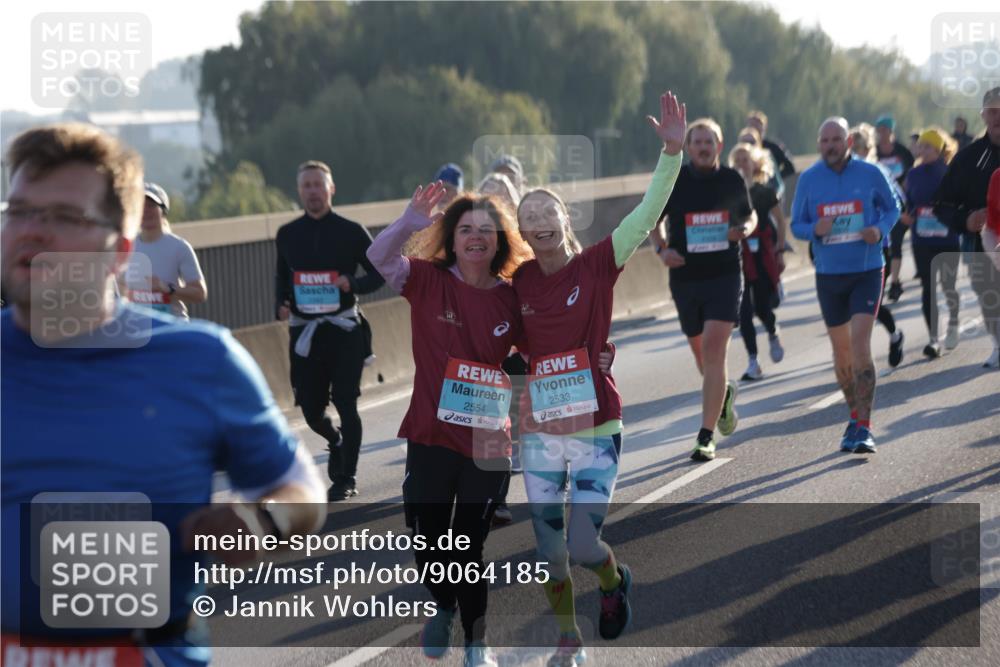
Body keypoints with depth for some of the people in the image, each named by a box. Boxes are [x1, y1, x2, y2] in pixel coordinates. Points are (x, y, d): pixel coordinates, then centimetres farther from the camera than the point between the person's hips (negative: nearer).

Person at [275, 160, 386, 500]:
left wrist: (353, 284, -16)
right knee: (311, 409, 4)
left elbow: (380, 271, 3)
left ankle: (346, 478, 7)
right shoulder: (287, 235, 9)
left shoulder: (351, 231, -1)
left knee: (345, 402, -6)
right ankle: (336, 441, 39)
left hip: (343, 328, -3)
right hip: (303, 331, 3)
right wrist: (281, 304, 1)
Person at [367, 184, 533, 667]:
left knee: (470, 546, 8)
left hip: (488, 445, 0)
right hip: (431, 437, 0)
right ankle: (443, 607, 43)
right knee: (430, 540, 11)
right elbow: (378, 258, -21)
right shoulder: (429, 281, -6)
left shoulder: (512, 299, -1)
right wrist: (409, 223, -38)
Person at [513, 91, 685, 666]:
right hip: (539, 434, 3)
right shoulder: (519, 281, 1)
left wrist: (672, 153, -24)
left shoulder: (597, 265, -6)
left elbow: (647, 214, -15)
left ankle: (616, 580, 28)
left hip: (596, 432, -3)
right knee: (550, 549, 9)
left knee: (583, 548, -8)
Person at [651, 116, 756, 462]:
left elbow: (749, 214, 17)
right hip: (685, 276, 2)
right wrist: (661, 248, -8)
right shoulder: (673, 180, -1)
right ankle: (724, 394, 48)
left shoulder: (732, 180, 1)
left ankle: (706, 437, -14)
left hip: (725, 277, -2)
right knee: (701, 352, 13)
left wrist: (746, 229, -6)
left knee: (713, 350, -15)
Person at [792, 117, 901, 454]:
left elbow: (892, 207, 8)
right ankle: (856, 416, 32)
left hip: (867, 271, -3)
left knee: (860, 346, -16)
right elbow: (796, 225, 6)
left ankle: (863, 428, -16)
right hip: (829, 274, 3)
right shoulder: (808, 179, 0)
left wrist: (880, 230, -13)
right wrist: (815, 229, -17)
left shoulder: (870, 173, -5)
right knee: (841, 352, 12)